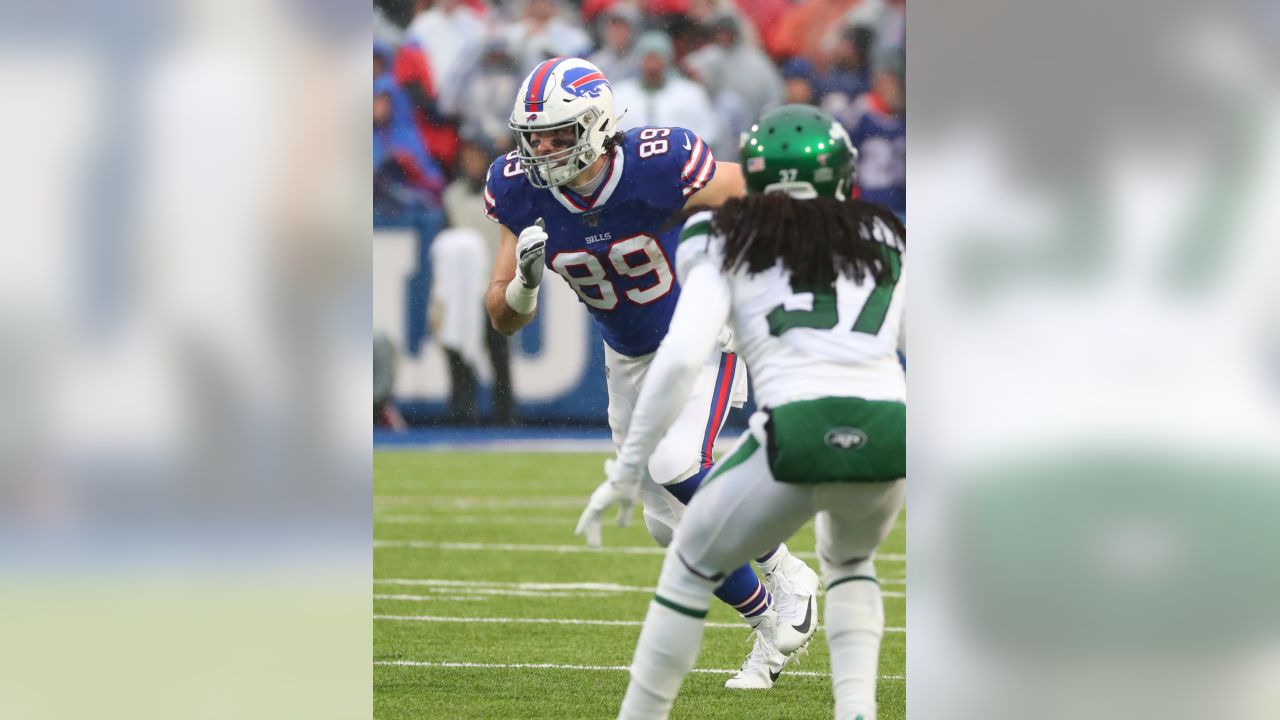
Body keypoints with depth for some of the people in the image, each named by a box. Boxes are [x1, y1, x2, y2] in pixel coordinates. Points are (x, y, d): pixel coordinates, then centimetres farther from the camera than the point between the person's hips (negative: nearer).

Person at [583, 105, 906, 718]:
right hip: (890, 431, 3)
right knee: (849, 560, 34)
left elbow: (681, 358, 2)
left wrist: (629, 466, 5)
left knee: (691, 567, 21)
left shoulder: (733, 242, 15)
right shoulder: (885, 240, 23)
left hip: (799, 431, -3)